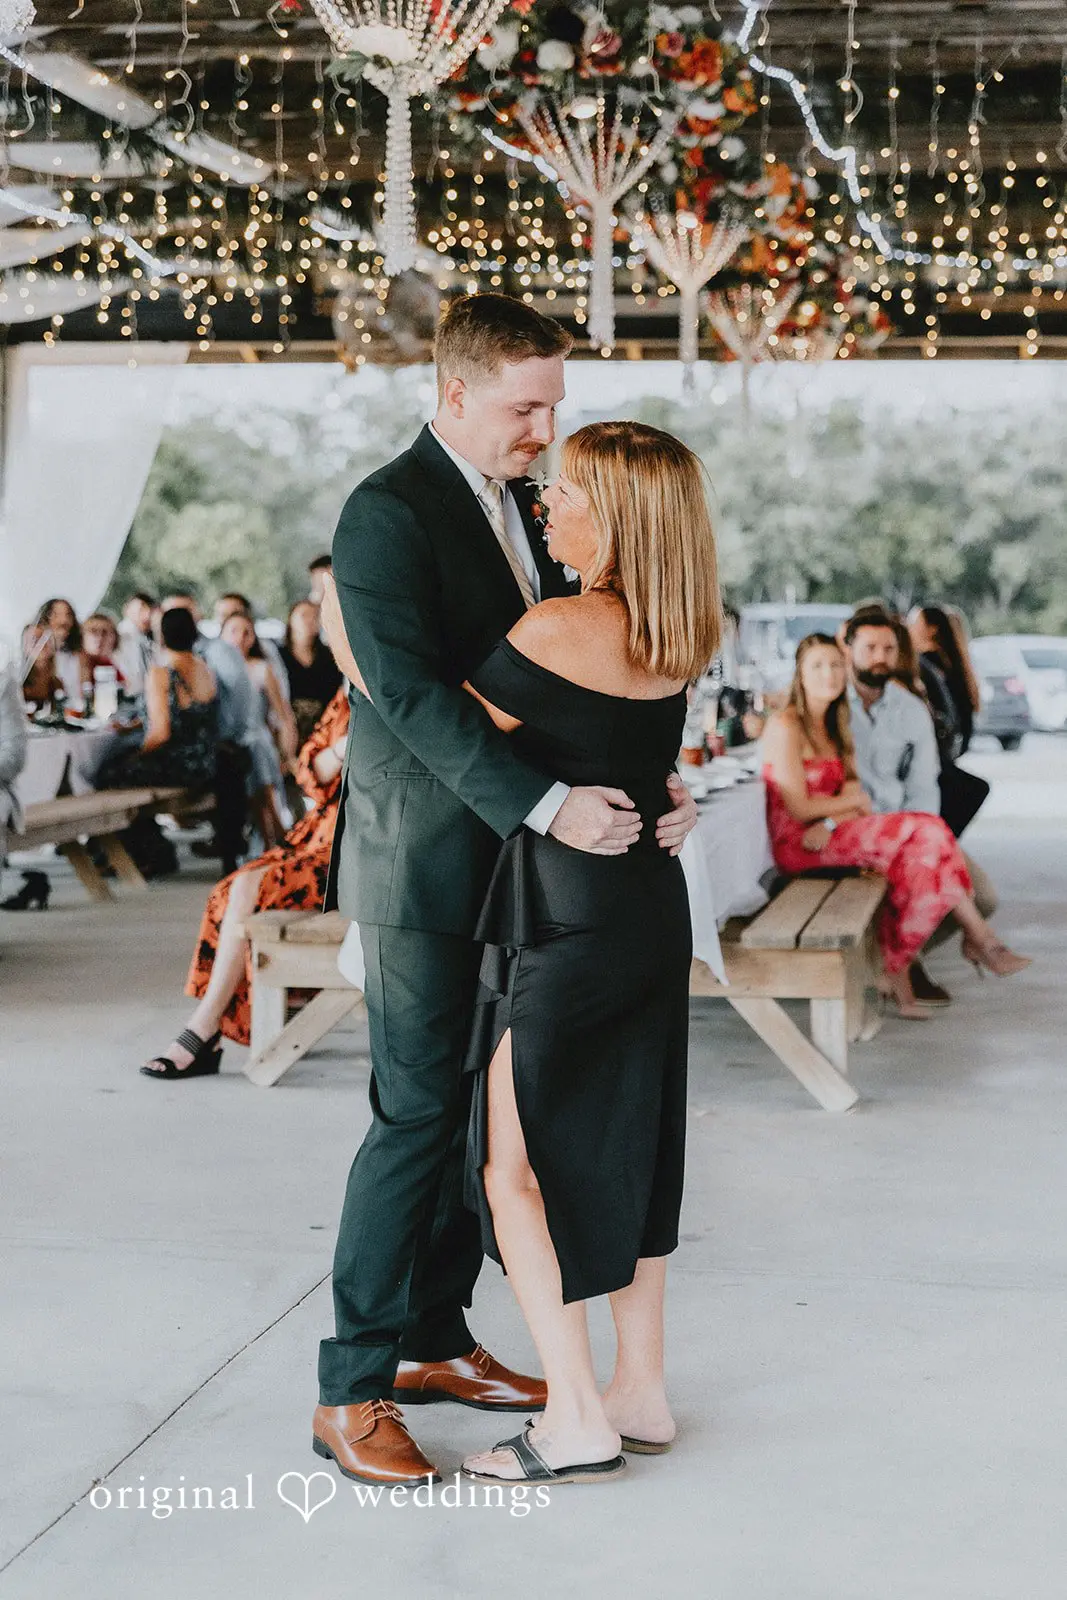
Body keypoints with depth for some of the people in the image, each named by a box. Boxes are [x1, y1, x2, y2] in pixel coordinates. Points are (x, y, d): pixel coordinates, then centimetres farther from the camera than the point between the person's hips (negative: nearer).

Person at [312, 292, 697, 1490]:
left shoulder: (525, 509, 13)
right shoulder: (387, 512, -13)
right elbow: (410, 691, -23)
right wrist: (546, 806, -30)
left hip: (512, 861, 8)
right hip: (424, 864, -8)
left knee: (482, 1110, 12)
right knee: (418, 1115, -5)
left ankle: (432, 1341, 26)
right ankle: (351, 1394, 6)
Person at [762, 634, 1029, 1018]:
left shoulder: (835, 724, 18)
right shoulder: (786, 726, -8)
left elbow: (851, 791, 8)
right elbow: (799, 807, -14)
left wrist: (830, 821, -14)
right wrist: (853, 802, 0)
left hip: (828, 837, 8)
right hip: (795, 843, -8)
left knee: (914, 860, -21)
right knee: (924, 834, -21)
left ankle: (896, 967, -19)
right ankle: (979, 938, -12)